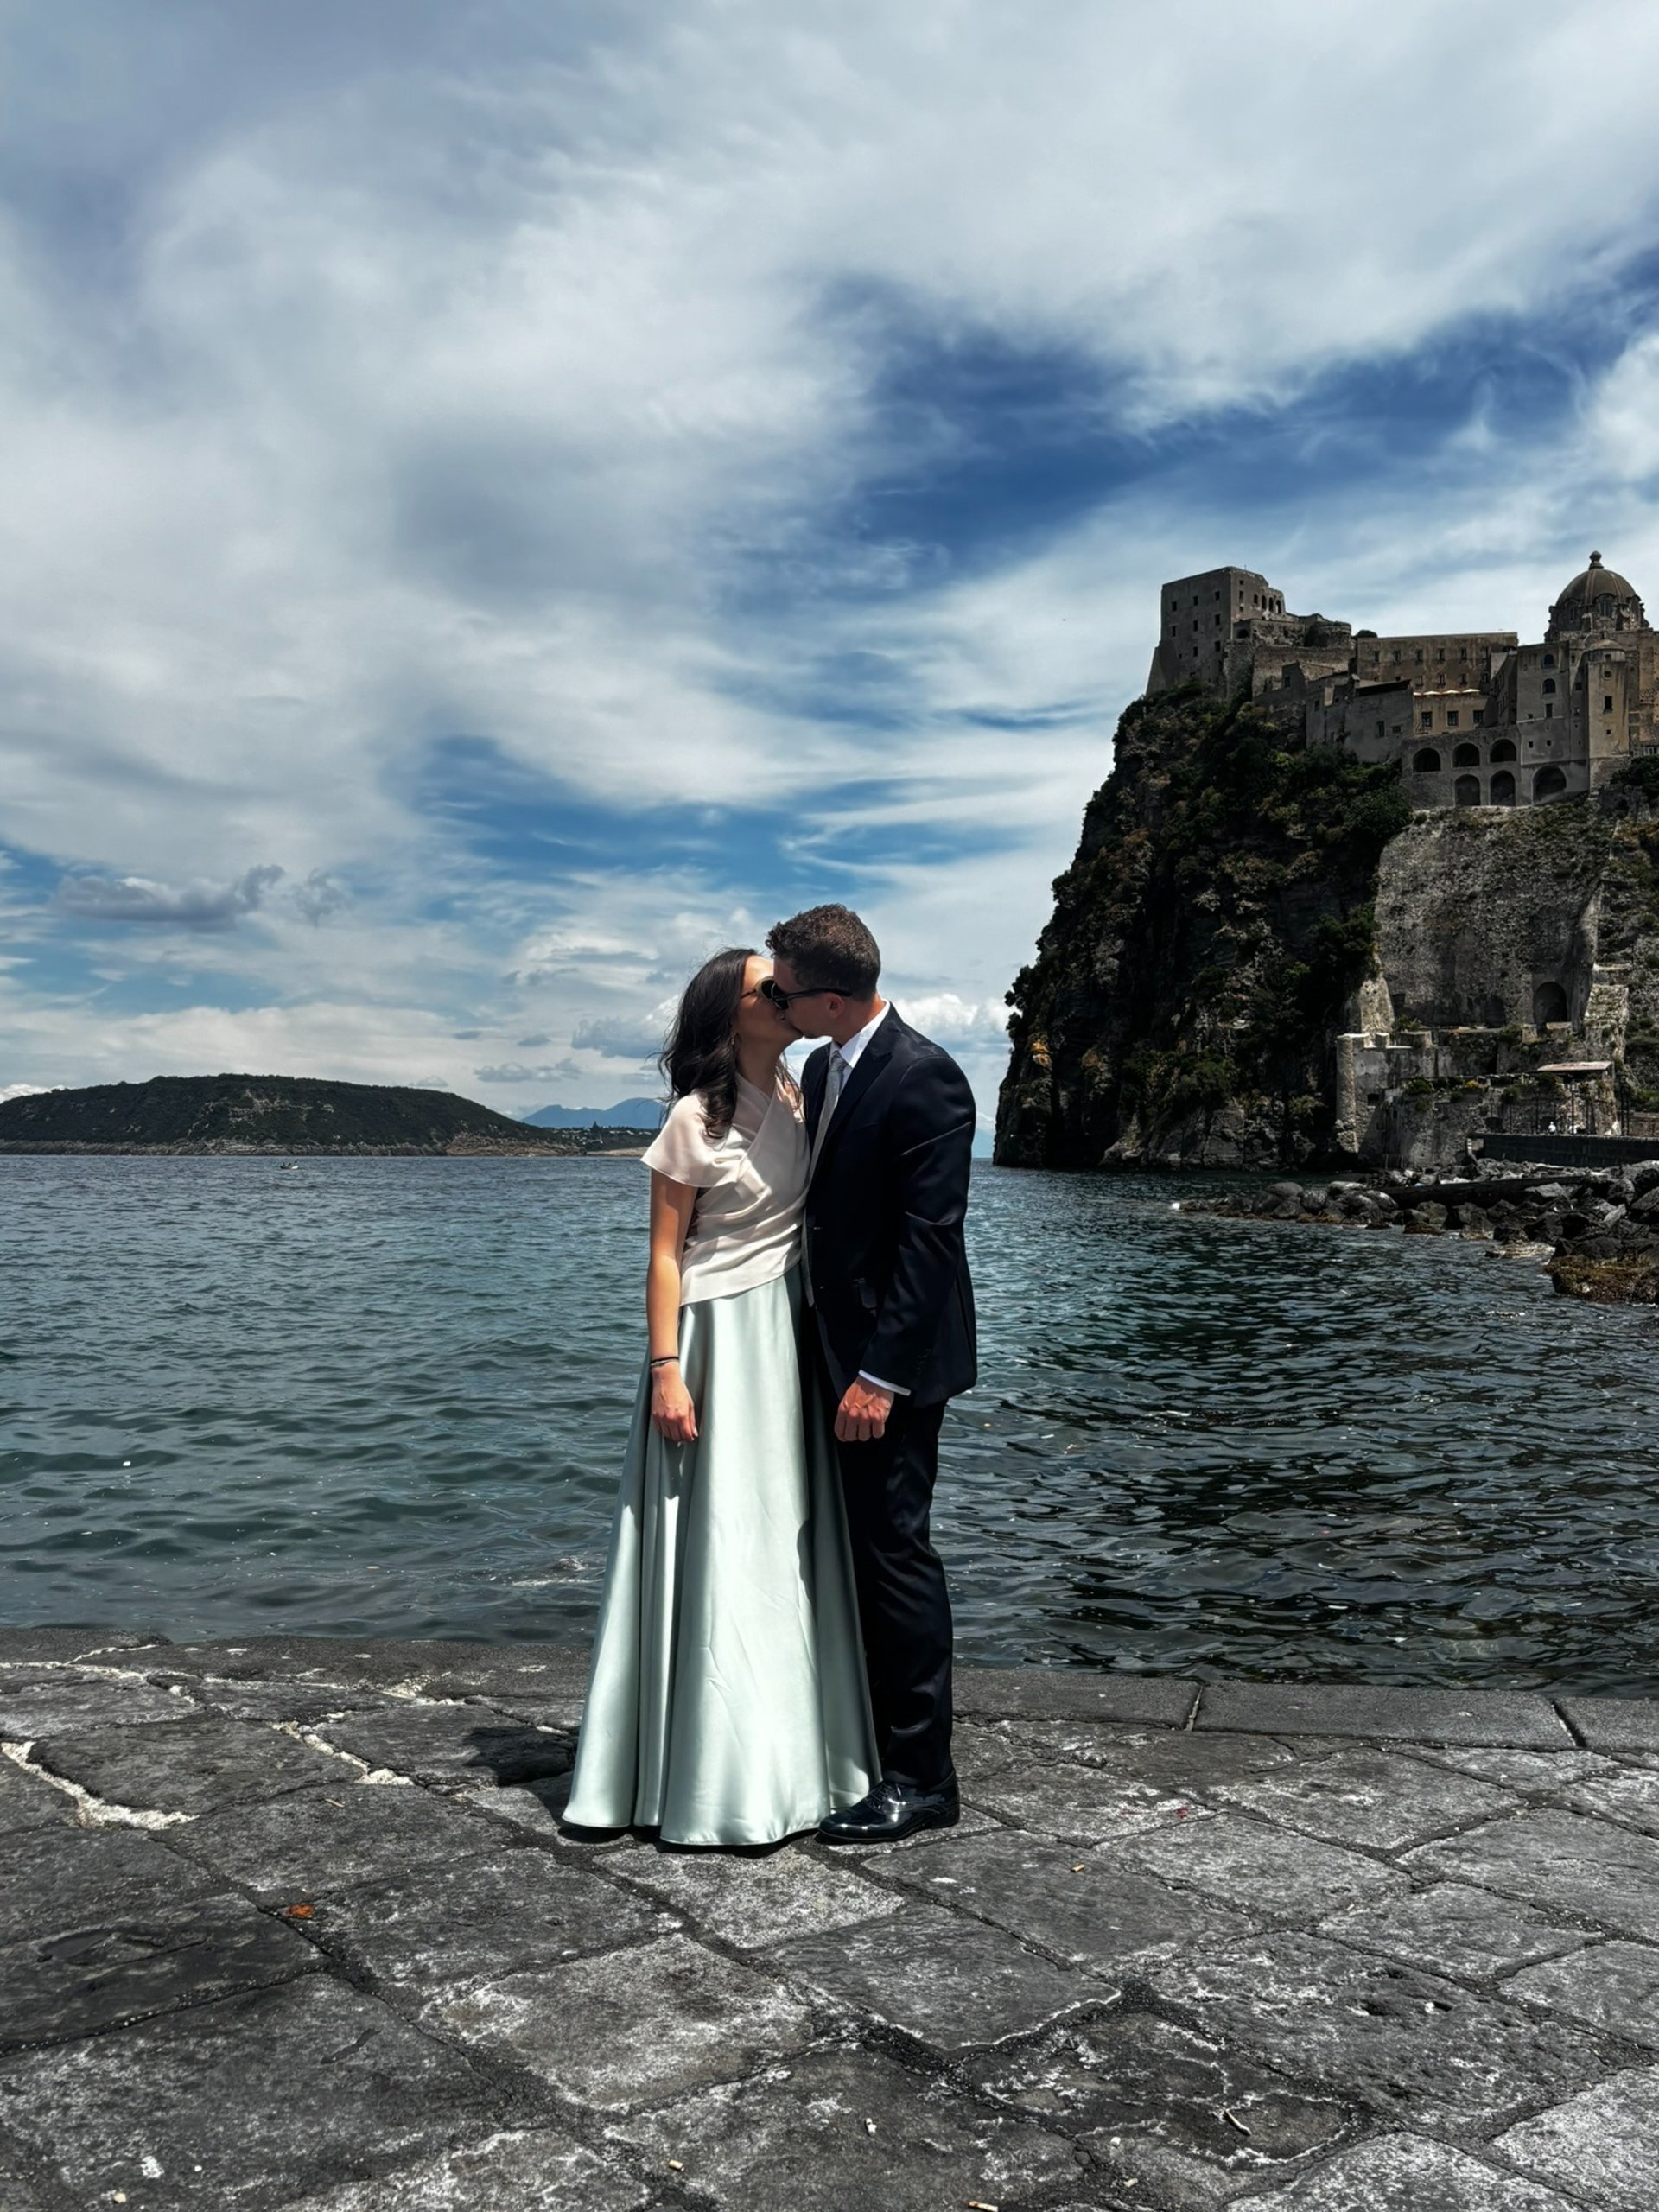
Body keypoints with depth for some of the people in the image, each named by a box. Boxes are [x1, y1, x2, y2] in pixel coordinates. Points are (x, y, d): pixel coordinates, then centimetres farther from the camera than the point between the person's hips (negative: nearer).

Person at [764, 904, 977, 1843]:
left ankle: (922, 1778, 11)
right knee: (865, 1547, 16)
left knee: (897, 1551, -2)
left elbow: (929, 1238, -20)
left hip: (894, 1361, -9)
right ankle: (870, 1740, 29)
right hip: (839, 1349, 9)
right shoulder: (823, 1071, 11)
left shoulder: (925, 1080, -17)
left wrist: (881, 1374, -21)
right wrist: (834, 1356, 14)